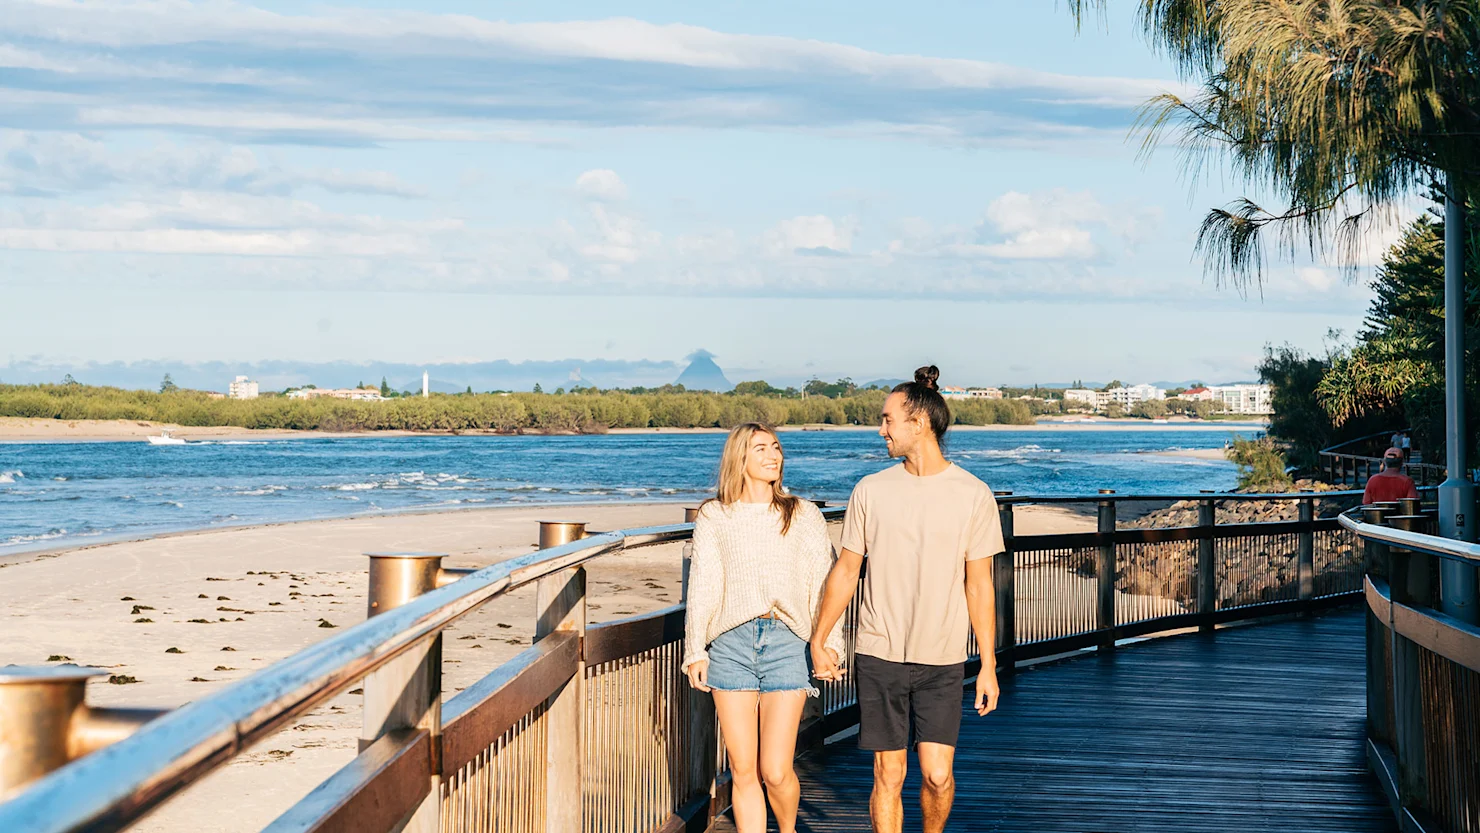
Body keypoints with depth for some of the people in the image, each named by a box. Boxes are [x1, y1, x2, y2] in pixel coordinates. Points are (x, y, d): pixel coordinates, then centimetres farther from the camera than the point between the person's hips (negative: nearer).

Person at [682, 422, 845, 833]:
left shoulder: (803, 515, 10)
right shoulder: (714, 517, 9)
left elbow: (823, 583, 8)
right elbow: (701, 587, 10)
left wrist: (829, 643, 0)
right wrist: (695, 651, 6)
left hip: (786, 642, -1)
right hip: (731, 642, 1)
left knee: (776, 771, -5)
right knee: (743, 772, 1)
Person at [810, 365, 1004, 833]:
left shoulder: (974, 495, -1)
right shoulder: (871, 491, 4)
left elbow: (979, 585, 1)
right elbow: (846, 570, 11)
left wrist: (989, 666, 0)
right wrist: (818, 641, 10)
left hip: (943, 661, -1)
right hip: (879, 656, 1)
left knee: (938, 776, -4)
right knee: (888, 776, 1)